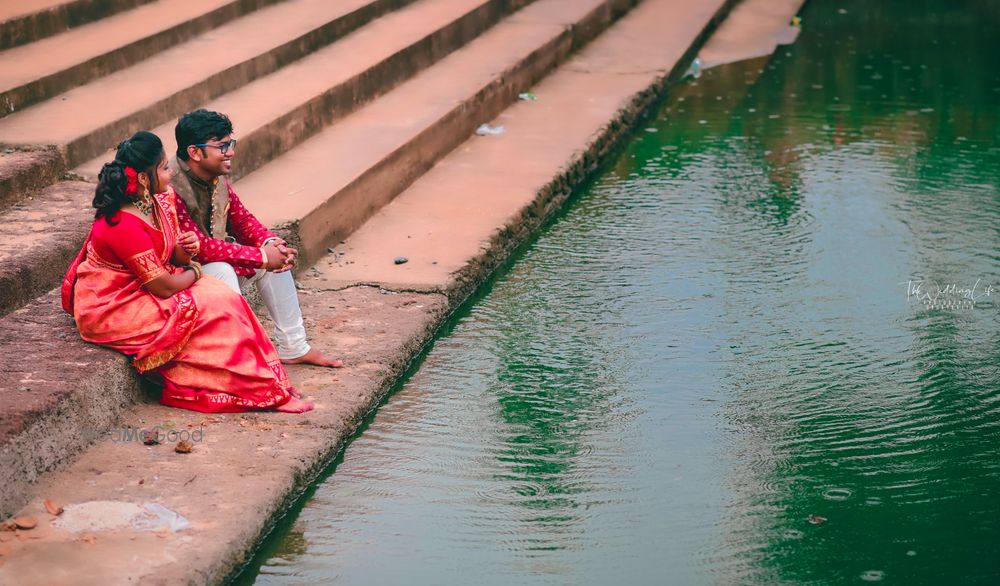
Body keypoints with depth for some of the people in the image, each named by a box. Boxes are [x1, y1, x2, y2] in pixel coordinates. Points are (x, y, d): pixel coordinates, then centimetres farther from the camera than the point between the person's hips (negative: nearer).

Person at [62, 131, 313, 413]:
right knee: (209, 307, -15)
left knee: (223, 297, -7)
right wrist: (194, 271, -3)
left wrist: (186, 250, -13)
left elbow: (172, 261, 10)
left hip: (137, 290, 9)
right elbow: (164, 287, -23)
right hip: (109, 310, -9)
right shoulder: (125, 226, -30)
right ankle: (263, 390, -6)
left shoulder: (161, 200, -1)